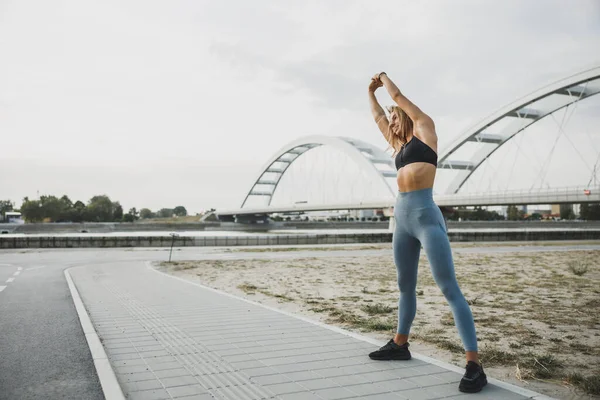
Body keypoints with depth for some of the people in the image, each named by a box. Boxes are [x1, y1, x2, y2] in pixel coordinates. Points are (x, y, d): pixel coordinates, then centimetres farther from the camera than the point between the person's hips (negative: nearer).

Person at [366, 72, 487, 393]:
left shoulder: (425, 129, 7)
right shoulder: (398, 144, 23)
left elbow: (398, 96, 12)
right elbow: (378, 117, 34)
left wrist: (384, 78, 28)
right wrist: (371, 90, 43)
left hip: (426, 216, -8)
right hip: (402, 218, 8)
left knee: (450, 289, -11)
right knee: (405, 286, 16)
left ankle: (474, 365, -12)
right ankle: (400, 344, 28)